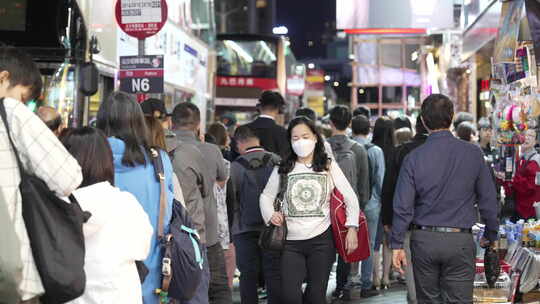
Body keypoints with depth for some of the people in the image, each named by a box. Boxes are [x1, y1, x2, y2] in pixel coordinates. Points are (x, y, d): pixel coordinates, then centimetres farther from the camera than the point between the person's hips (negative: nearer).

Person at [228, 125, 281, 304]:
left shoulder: (235, 166, -7)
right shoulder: (277, 162, -3)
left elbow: (231, 200, -6)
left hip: (244, 230, -1)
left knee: (248, 276, 6)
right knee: (274, 274, 8)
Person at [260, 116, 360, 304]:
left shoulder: (328, 166, 5)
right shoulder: (283, 169, 7)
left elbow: (351, 198, 4)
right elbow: (266, 196, 17)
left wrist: (352, 228, -7)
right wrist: (270, 214, -3)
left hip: (322, 239, -1)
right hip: (292, 241, 1)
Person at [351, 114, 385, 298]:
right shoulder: (375, 151, -7)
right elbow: (380, 179, -4)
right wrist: (383, 199, 10)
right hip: (370, 204, -2)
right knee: (368, 245, 6)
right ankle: (366, 286, 8)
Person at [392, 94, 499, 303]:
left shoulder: (414, 158, -5)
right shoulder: (472, 153, -3)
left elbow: (403, 206, -5)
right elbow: (488, 200, 2)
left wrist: (397, 245, 2)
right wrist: (491, 235, 16)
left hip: (424, 239, 1)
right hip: (460, 241, -1)